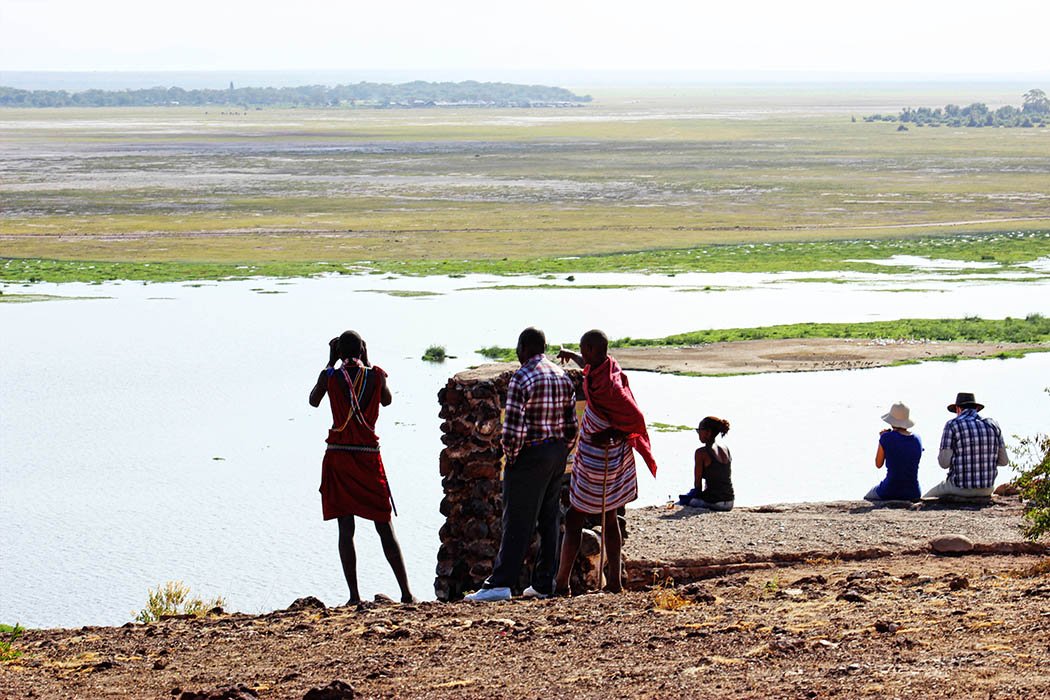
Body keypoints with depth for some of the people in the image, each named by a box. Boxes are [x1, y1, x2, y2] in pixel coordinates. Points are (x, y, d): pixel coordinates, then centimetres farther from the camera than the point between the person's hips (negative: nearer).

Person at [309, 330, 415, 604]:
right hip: (369, 457, 1)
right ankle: (406, 591, 2)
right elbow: (387, 400, 19)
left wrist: (330, 363, 16)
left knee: (346, 529, 2)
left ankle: (354, 595, -5)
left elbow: (313, 401, 15)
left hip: (338, 456, -1)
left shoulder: (331, 376, -5)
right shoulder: (376, 375, -2)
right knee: (385, 528, 6)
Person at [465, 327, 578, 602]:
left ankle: (500, 584, -9)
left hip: (529, 455, -7)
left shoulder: (521, 378, -15)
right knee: (549, 520, 11)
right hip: (558, 453, 7)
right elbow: (571, 425, 10)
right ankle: (543, 584, 14)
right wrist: (560, 452, 18)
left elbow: (513, 428, -20)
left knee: (517, 522, -7)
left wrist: (510, 456, -7)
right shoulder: (563, 377, 9)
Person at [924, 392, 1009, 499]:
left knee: (928, 499, 25)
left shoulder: (952, 426, -10)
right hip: (986, 489, 4)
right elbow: (1003, 460, 5)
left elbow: (944, 463, -13)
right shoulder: (993, 425, 2)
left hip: (960, 488, -4)